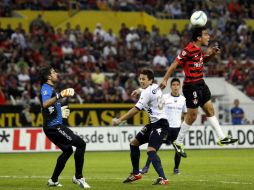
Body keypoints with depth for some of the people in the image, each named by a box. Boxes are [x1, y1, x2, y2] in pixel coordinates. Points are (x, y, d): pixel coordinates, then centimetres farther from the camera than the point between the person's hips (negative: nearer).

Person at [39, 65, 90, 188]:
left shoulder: (49, 88, 18)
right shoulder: (46, 88, -13)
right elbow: (45, 104, -34)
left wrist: (59, 110, 41)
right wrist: (59, 96, -41)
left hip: (54, 126, 11)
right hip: (54, 126, -11)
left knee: (68, 150, 22)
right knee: (80, 144, -14)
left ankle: (53, 180, 24)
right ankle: (78, 177, -10)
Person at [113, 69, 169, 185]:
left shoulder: (147, 92, -16)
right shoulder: (156, 87, 9)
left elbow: (136, 109, -20)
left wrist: (120, 120, -17)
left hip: (159, 124, -11)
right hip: (154, 123, 11)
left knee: (151, 150, -27)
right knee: (134, 143, 17)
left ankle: (162, 178, -36)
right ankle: (136, 173, 28)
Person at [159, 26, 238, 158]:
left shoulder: (199, 49, 8)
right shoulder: (188, 50, -19)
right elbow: (174, 64, -18)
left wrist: (212, 54, 9)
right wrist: (165, 80, -20)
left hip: (200, 84, 9)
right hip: (191, 86, -9)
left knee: (210, 110, 10)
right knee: (192, 116, -2)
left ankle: (221, 138, 14)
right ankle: (178, 143, 11)